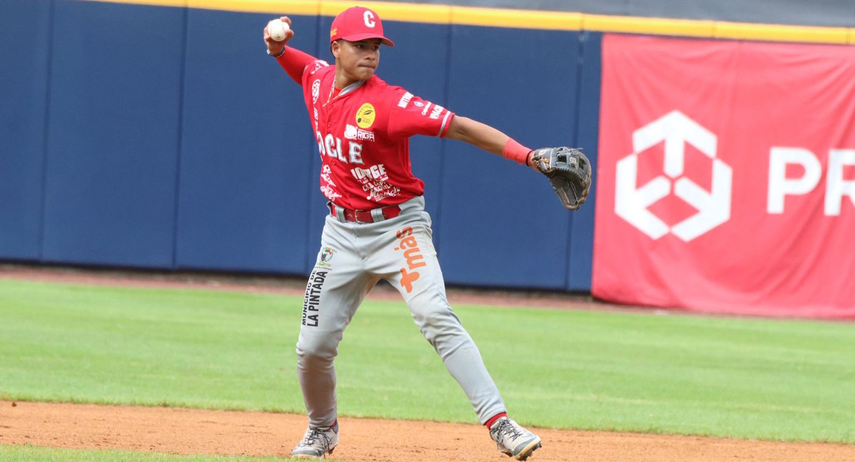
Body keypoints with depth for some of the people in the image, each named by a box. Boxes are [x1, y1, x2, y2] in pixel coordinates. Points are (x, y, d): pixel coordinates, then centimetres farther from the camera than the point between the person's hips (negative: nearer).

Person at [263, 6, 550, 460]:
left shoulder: (386, 103, -20)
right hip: (343, 232, 5)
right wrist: (276, 45, -1)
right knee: (313, 346, 4)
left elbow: (460, 127, -27)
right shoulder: (318, 79, -1)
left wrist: (526, 155, -37)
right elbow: (291, 59, 24)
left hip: (398, 227, -5)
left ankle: (500, 424, -31)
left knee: (436, 318, -25)